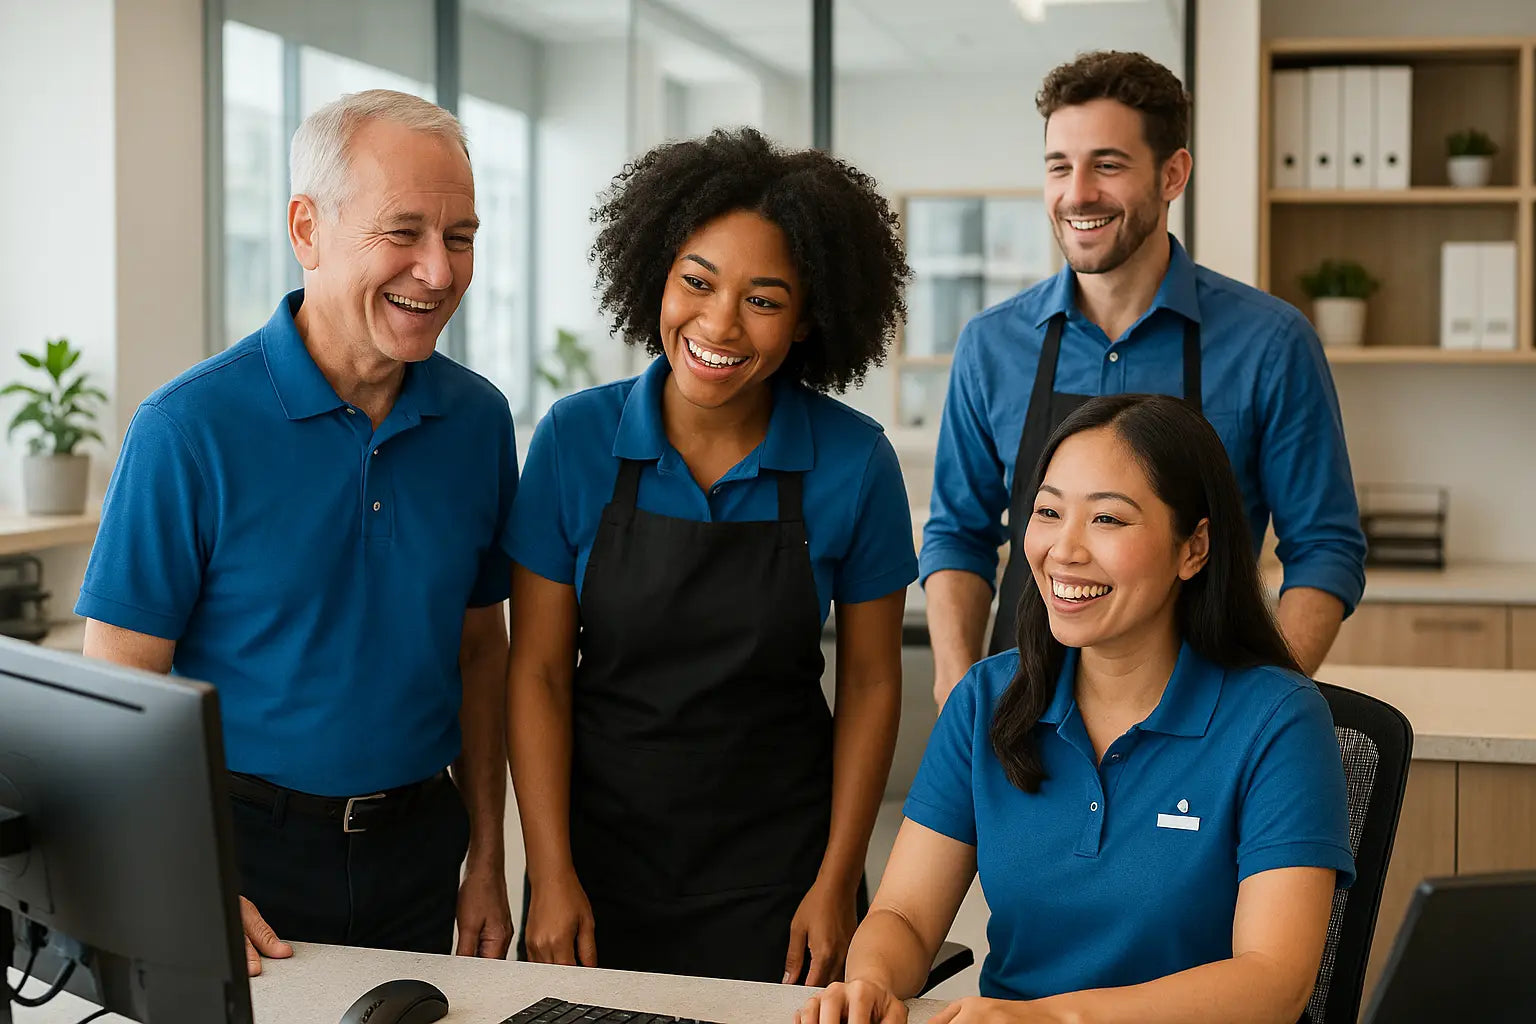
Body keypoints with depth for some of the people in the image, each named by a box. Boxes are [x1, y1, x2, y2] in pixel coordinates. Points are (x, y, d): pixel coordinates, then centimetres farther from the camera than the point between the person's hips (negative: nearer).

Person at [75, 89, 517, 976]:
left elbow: (480, 647, 8)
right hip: (243, 847, -4)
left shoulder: (478, 420, -1)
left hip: (416, 843, 4)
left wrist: (487, 860, 7)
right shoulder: (189, 429, -15)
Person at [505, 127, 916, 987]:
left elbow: (871, 681, -1)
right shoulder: (575, 439, -7)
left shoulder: (856, 460, -8)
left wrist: (837, 882, -4)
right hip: (601, 852, 1)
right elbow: (539, 669, -4)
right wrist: (551, 874, -8)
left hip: (777, 871, 0)